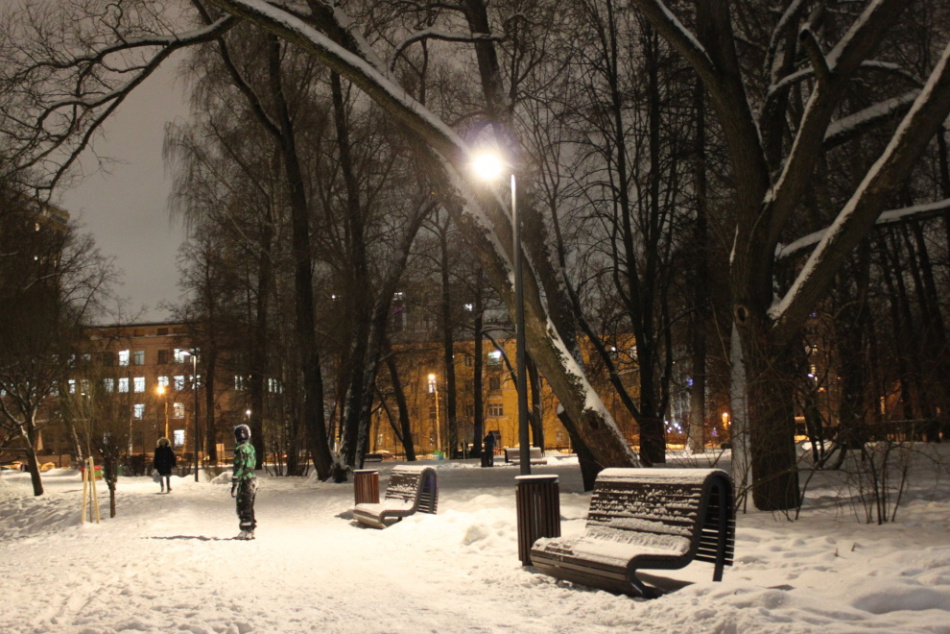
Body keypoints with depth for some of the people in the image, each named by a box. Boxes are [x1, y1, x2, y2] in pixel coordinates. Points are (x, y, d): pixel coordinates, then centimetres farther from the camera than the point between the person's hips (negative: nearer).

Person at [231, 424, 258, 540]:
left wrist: (234, 485, -17)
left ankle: (246, 532, -4)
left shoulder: (240, 449, -14)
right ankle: (251, 530, 20)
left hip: (244, 482, -9)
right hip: (253, 481, 9)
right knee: (249, 508, 15)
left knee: (243, 509, -4)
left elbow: (238, 468, -18)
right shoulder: (251, 447, 15)